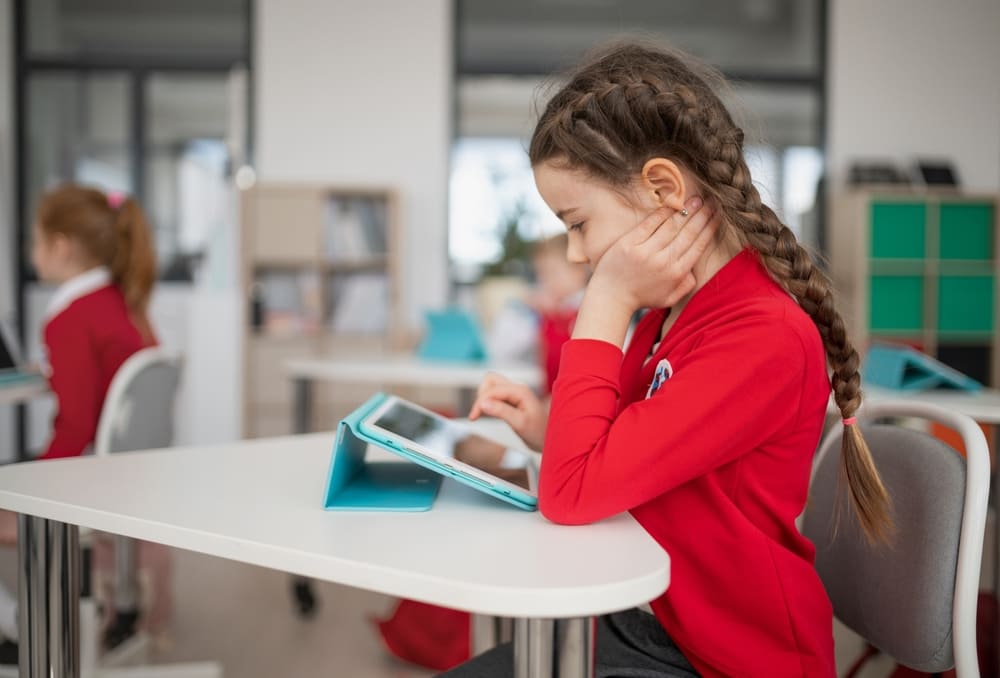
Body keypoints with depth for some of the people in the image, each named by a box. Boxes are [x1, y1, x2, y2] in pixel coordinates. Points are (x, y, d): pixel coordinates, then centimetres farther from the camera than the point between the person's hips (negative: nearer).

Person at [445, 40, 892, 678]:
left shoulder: (763, 338, -26)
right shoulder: (669, 310, 1)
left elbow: (572, 494, -29)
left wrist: (606, 305, -23)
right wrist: (550, 429, -4)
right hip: (646, 622, 8)